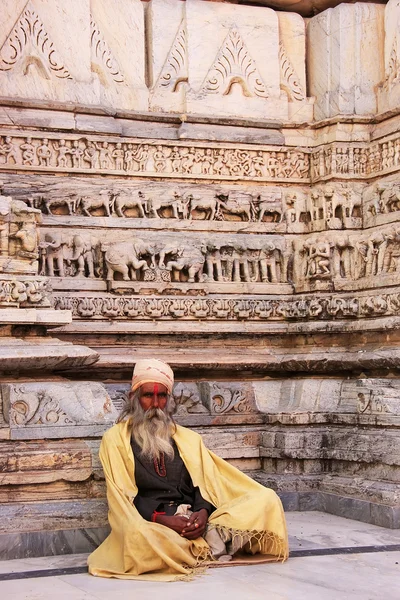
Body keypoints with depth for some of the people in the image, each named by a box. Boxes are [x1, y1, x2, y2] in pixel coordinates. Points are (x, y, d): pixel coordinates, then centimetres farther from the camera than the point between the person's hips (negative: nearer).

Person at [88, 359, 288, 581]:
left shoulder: (188, 438, 20)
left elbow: (205, 484, 10)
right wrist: (161, 519, -18)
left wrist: (203, 511, -13)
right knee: (139, 535, -43)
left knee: (267, 500, -14)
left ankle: (211, 536, -28)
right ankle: (207, 546, -23)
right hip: (150, 524, -3)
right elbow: (122, 496, -2)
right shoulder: (115, 440, 7)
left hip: (193, 521, 4)